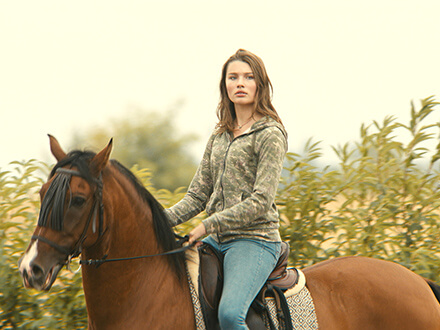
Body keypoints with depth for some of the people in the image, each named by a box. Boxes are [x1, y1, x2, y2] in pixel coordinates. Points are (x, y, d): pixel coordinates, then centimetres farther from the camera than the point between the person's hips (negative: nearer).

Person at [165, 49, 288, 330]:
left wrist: (208, 226, -17)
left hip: (255, 240, -8)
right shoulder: (219, 136, 15)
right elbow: (198, 195, 15)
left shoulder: (270, 135, -7)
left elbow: (261, 202, -15)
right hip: (218, 242, 8)